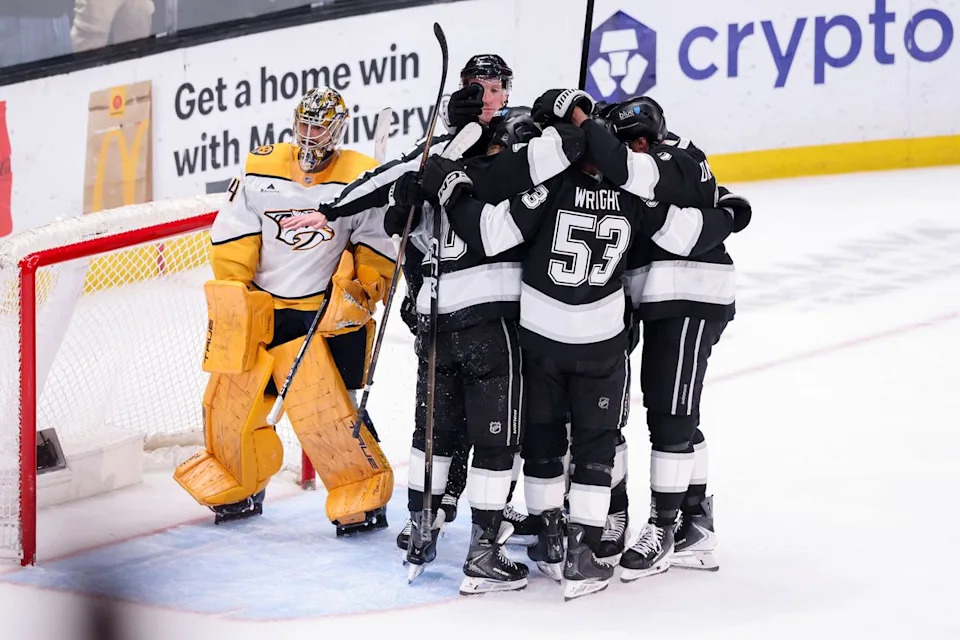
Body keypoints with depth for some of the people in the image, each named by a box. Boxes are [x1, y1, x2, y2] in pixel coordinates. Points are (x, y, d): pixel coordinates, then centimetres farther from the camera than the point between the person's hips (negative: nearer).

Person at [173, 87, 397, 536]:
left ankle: (365, 497, 3)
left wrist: (361, 291, -12)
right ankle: (237, 488, 33)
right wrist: (232, 297, -3)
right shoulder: (261, 170, 0)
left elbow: (380, 246, -1)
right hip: (255, 306, 4)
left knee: (322, 406, -14)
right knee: (231, 398, 8)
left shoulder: (361, 179, -6)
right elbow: (231, 238, 2)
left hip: (321, 313, -4)